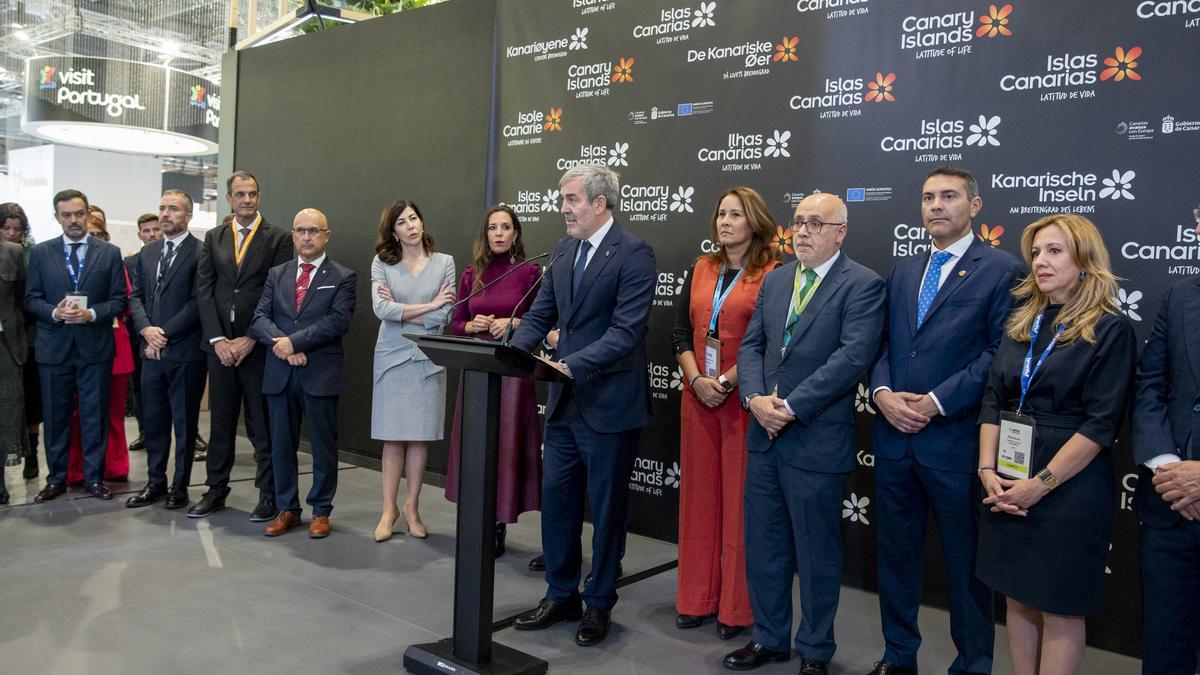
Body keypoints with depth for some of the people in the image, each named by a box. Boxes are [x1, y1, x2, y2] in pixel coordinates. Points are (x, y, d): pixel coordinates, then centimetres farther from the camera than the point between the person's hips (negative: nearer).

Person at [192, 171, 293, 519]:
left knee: (262, 425, 2)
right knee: (220, 422, 11)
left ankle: (269, 494, 11)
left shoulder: (278, 238, -1)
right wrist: (217, 340, -6)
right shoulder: (213, 238, 11)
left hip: (258, 345, -3)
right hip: (220, 344, 4)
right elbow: (204, 290, 5)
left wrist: (250, 340, -11)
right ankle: (216, 490, 22)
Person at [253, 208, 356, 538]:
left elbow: (338, 320, -12)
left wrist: (294, 341, -16)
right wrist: (283, 345, -14)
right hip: (280, 373, 4)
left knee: (324, 446, 5)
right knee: (281, 445, 11)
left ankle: (320, 511, 18)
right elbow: (260, 318, 3)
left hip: (321, 374, -3)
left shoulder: (342, 278, 1)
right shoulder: (276, 275, 13)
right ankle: (287, 509, 24)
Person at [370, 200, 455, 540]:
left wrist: (400, 310, -6)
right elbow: (381, 309, -13)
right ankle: (389, 509, 12)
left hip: (427, 358, 1)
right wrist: (428, 306, -11)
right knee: (393, 437, 3)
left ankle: (412, 507, 18)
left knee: (420, 436, 5)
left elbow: (443, 317, -7)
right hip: (393, 356, 0)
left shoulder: (444, 262, 2)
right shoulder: (382, 263, 2)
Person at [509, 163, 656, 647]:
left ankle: (599, 603, 25)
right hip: (564, 399, 7)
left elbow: (626, 331, -22)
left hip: (609, 403, -7)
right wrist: (512, 353, -9)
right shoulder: (563, 250, 9)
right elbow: (539, 315, 9)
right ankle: (561, 595, 30)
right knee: (556, 497, 13)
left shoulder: (634, 255, -13)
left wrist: (572, 365, -30)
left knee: (606, 506, 8)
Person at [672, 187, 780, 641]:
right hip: (697, 397, 5)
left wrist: (727, 381, -16)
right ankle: (696, 598, 21)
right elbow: (681, 332, 8)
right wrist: (697, 380, -6)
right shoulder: (701, 270, 11)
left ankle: (737, 608, 14)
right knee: (698, 495, 10)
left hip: (744, 400, -5)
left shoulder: (772, 275, -5)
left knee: (740, 499, 2)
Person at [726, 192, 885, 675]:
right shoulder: (775, 280, 13)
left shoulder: (862, 285, -7)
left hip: (817, 440, -6)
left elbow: (853, 356, -18)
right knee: (762, 545, 15)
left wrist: (791, 407, -19)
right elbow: (751, 345, 9)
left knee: (816, 554, 8)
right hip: (764, 435, 6)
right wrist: (755, 397, -9)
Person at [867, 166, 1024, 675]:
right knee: (895, 553, 15)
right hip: (894, 436, 6)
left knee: (966, 562, 8)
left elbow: (1000, 354, -12)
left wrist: (936, 402, -17)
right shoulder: (902, 271, 14)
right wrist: (883, 394, -6)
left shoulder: (1002, 270, -4)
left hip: (956, 439, -5)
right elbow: (881, 344, 12)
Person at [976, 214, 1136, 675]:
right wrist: (988, 470, -4)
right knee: (1018, 598, 13)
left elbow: (1101, 424, -13)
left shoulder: (1111, 330, -7)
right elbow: (993, 402, 8)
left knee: (1059, 610, 5)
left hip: (1070, 487, -5)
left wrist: (1040, 484, -17)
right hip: (1008, 484, 5)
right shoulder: (1021, 322, 10)